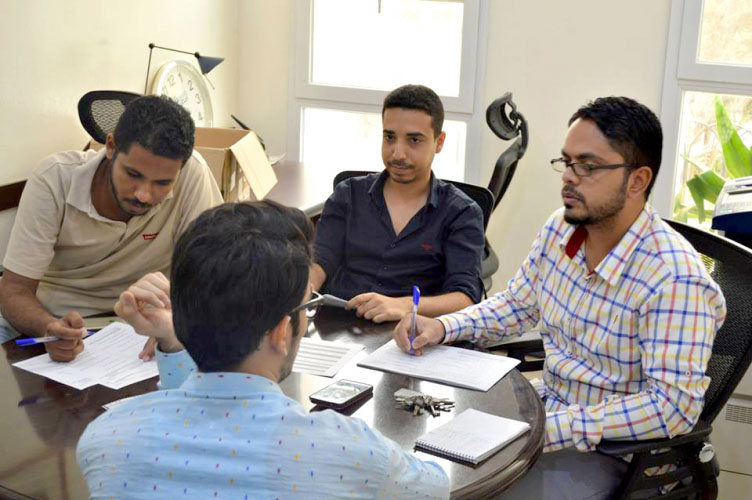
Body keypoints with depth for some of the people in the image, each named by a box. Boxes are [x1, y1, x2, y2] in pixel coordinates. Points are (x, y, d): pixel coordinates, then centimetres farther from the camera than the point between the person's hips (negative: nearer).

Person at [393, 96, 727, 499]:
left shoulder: (674, 279, -25)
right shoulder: (559, 229, -3)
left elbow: (675, 405, -28)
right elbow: (517, 304, 12)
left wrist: (544, 430, -30)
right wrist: (443, 328, -6)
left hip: (614, 446, -7)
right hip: (547, 403, 7)